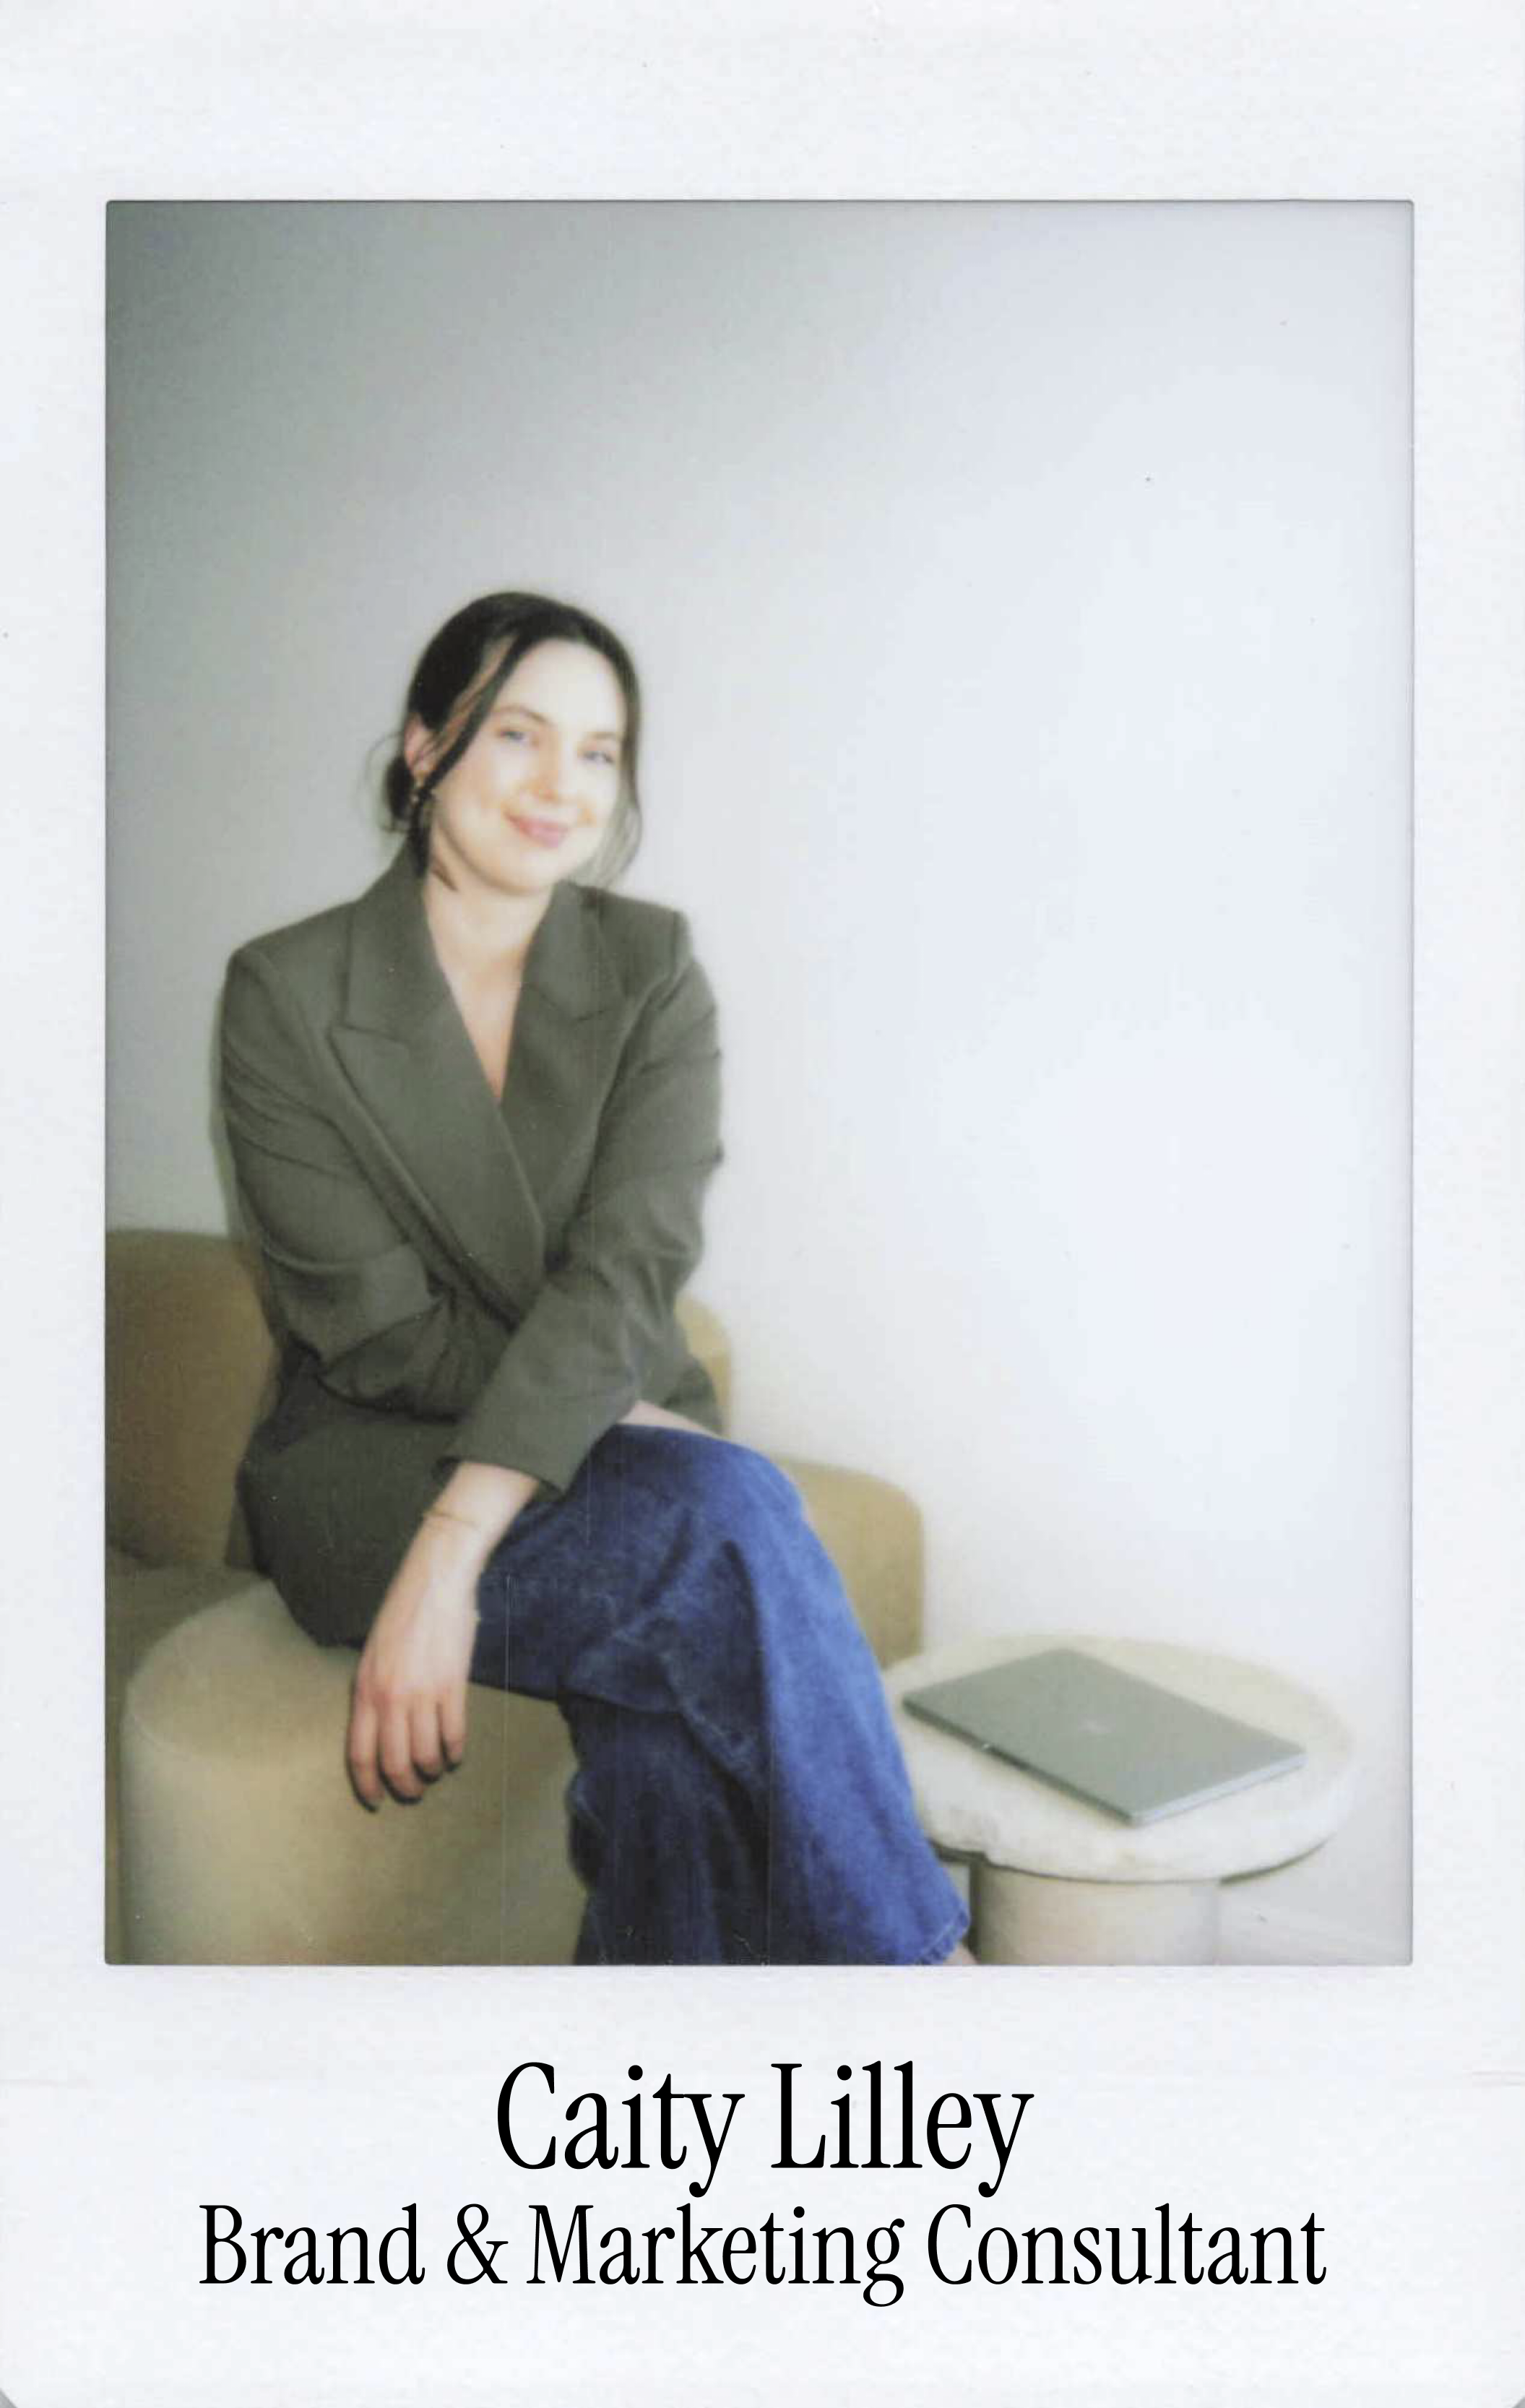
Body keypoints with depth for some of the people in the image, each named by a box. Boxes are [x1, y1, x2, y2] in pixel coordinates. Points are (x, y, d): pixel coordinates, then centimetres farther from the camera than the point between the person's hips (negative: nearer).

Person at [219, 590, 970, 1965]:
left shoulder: (651, 967, 1)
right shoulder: (287, 993, -4)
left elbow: (629, 1270, -14)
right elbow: (375, 1329, -8)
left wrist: (454, 1551, -26)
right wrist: (630, 1426, -17)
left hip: (619, 1446, 2)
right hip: (370, 1470, -2)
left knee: (672, 1724, -32)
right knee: (727, 1512, -30)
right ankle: (908, 1958, -21)